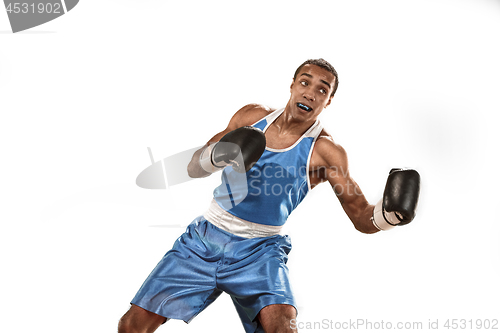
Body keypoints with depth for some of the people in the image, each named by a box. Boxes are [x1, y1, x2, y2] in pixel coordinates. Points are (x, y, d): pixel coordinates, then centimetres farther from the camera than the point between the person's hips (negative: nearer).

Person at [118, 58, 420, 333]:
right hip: (204, 239, 3)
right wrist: (217, 157, -18)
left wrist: (390, 214, -32)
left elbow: (362, 218, -10)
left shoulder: (325, 151, -8)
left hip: (259, 251, -3)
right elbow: (194, 168, 5)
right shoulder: (252, 116, 1)